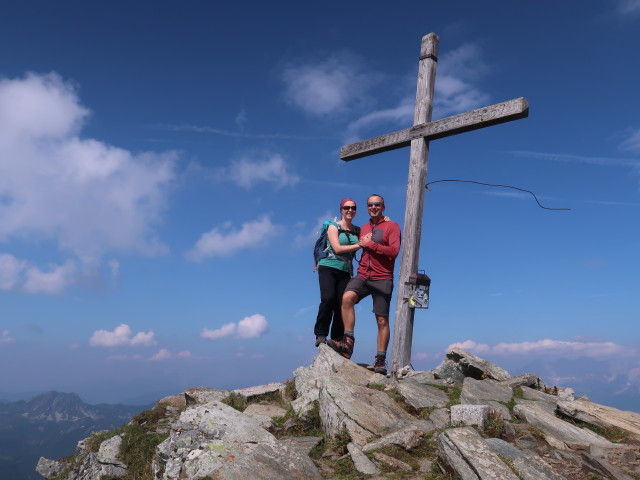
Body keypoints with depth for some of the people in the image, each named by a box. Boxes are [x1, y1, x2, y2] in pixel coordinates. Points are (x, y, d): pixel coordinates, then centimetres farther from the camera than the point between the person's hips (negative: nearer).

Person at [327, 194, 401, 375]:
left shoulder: (392, 226, 3)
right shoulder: (363, 229, 19)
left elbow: (394, 250, -10)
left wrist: (370, 244, -10)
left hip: (382, 279, -3)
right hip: (363, 276, 3)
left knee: (382, 320, 0)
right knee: (347, 297, -27)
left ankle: (380, 360, 9)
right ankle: (348, 342, -24)